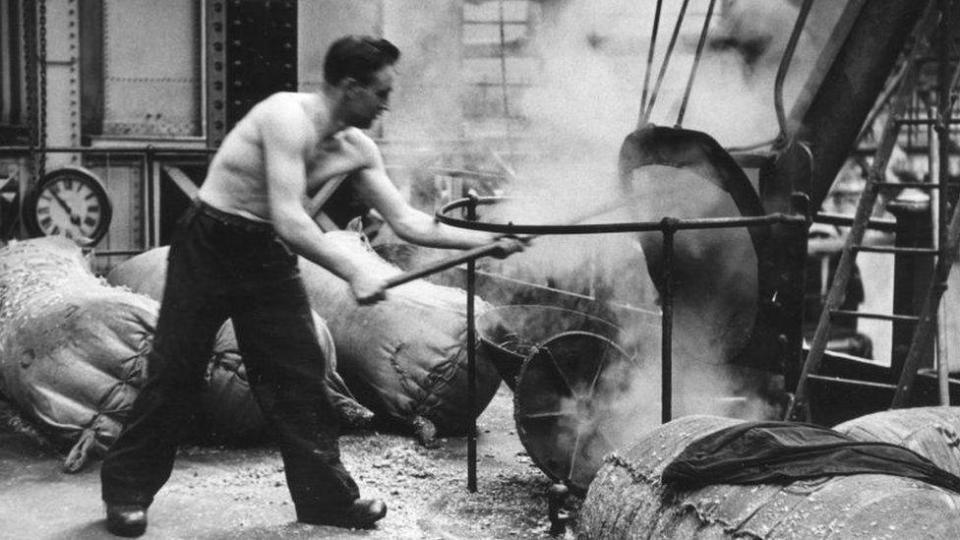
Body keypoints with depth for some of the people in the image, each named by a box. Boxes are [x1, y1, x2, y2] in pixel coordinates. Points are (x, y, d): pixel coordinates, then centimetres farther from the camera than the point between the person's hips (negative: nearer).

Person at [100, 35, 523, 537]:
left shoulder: (358, 149, -2)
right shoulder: (288, 117, -26)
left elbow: (405, 221, 0)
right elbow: (289, 220, -32)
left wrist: (485, 239, -5)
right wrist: (353, 273, -33)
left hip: (268, 252, 7)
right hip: (209, 245, -7)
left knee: (299, 373, 3)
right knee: (175, 370, -3)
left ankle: (326, 494, 11)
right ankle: (126, 491, 11)